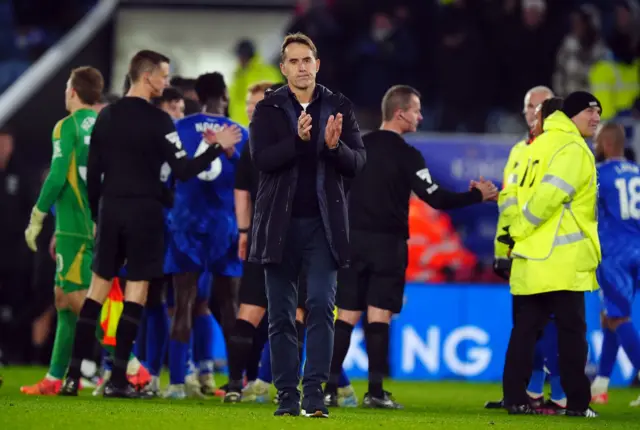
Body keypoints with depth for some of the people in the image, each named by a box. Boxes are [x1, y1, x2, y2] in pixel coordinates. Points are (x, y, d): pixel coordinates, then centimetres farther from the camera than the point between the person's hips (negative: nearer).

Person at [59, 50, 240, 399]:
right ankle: (118, 380, -4)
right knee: (136, 290, 1)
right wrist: (217, 148, -4)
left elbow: (92, 172, 10)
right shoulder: (157, 121, -10)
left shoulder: (106, 117, 7)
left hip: (110, 209, 5)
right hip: (144, 211, -5)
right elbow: (182, 170, -13)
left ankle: (73, 375, 5)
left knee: (98, 287, 10)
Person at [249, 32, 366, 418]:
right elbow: (261, 158, -10)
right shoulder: (267, 110, 3)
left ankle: (315, 392, -13)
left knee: (322, 305, -11)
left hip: (323, 223, 0)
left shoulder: (339, 108, 6)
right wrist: (298, 140, -26)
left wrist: (335, 146, -21)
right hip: (280, 223, 0)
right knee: (281, 314, 3)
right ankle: (288, 396, 9)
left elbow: (358, 162, 0)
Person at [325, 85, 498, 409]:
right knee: (379, 316, -4)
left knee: (346, 316, 5)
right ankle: (375, 392, -7)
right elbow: (436, 198, -11)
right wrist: (478, 195, 0)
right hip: (388, 244, -4)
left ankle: (329, 388, -1)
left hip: (353, 240, 4)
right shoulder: (406, 155, -8)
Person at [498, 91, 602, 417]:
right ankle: (577, 403, 0)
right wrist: (518, 232, -11)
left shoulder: (542, 145, 18)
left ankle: (515, 398, 5)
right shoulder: (572, 149, -10)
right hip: (563, 259, -8)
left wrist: (512, 235, 12)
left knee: (525, 329, 8)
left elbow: (515, 193, 15)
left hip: (531, 260, 8)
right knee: (571, 331, -2)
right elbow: (550, 194, -21)